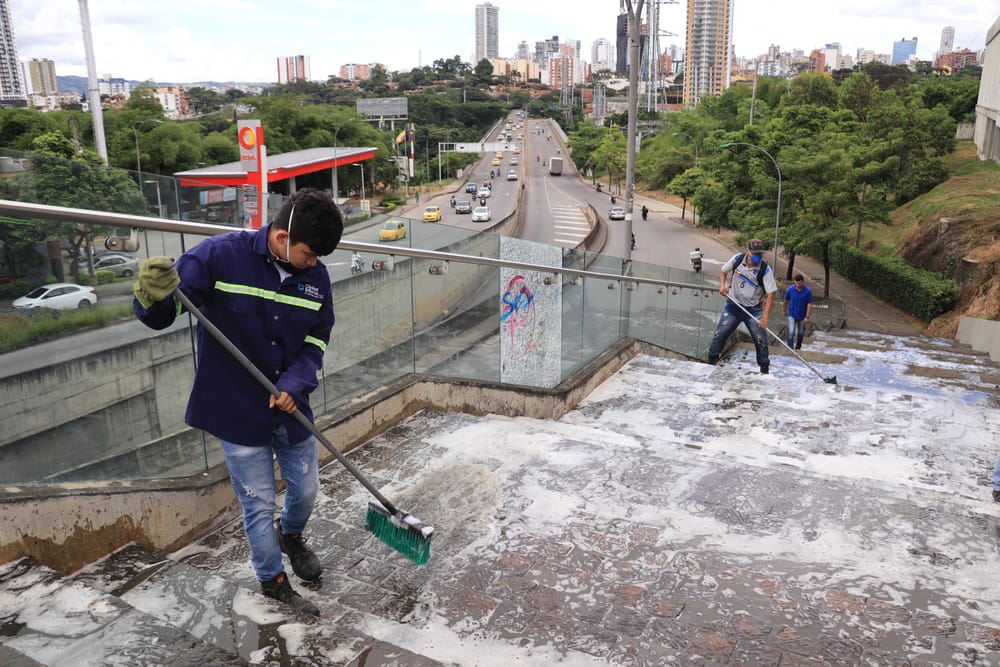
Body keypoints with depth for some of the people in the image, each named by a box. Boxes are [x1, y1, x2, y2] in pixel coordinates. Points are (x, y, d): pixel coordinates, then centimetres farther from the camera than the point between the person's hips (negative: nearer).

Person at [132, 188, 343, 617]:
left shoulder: (316, 276, -6)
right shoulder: (219, 255, -20)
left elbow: (316, 341, 2)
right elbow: (158, 317, -18)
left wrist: (296, 385, -15)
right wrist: (153, 297, -42)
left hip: (290, 406, 4)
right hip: (237, 410, -4)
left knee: (305, 490, 20)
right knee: (259, 505, 9)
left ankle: (291, 535, 54)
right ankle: (272, 581, 35)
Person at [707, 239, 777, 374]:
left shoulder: (765, 270, -16)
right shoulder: (737, 259, -8)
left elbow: (770, 294, -17)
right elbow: (723, 271, 12)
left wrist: (765, 316, -25)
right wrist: (722, 284, -8)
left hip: (754, 309, -2)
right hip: (733, 305, 2)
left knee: (761, 339, -1)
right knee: (720, 333, 1)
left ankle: (764, 369, 15)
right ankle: (711, 360, 16)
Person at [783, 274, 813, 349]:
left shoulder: (808, 291, -15)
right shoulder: (790, 289, -12)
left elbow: (809, 304, -11)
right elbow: (786, 300, 5)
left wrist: (807, 316, -15)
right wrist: (785, 311, 17)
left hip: (802, 316, 1)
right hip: (792, 314, -1)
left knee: (800, 333, 15)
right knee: (791, 332, -15)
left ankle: (798, 347, 38)